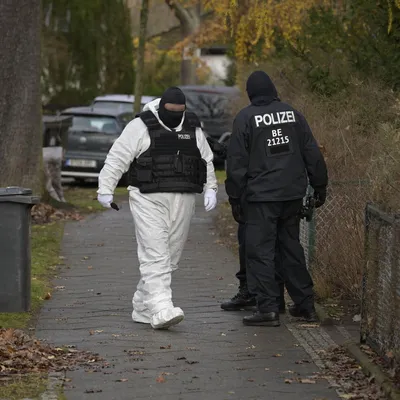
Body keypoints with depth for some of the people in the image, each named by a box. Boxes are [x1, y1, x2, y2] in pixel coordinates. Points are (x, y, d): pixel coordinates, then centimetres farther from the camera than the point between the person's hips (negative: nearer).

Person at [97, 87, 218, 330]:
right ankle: (161, 310, -22)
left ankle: (143, 308, 18)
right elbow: (117, 158, -4)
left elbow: (206, 161, 19)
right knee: (155, 256, -14)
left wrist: (210, 189, 7)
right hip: (149, 201, -6)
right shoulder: (141, 127, -4)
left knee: (170, 258, 7)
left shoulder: (193, 128, 11)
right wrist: (106, 189, -8)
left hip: (182, 202, 6)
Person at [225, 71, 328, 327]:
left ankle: (268, 309, -8)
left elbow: (237, 162, -5)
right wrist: (320, 186, 16)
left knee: (260, 251, -2)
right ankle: (305, 304, 18)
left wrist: (235, 197, 2)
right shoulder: (292, 113, 7)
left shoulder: (245, 118, -4)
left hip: (260, 197, -5)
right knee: (292, 247, 15)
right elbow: (312, 154, 9)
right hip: (293, 194, 5)